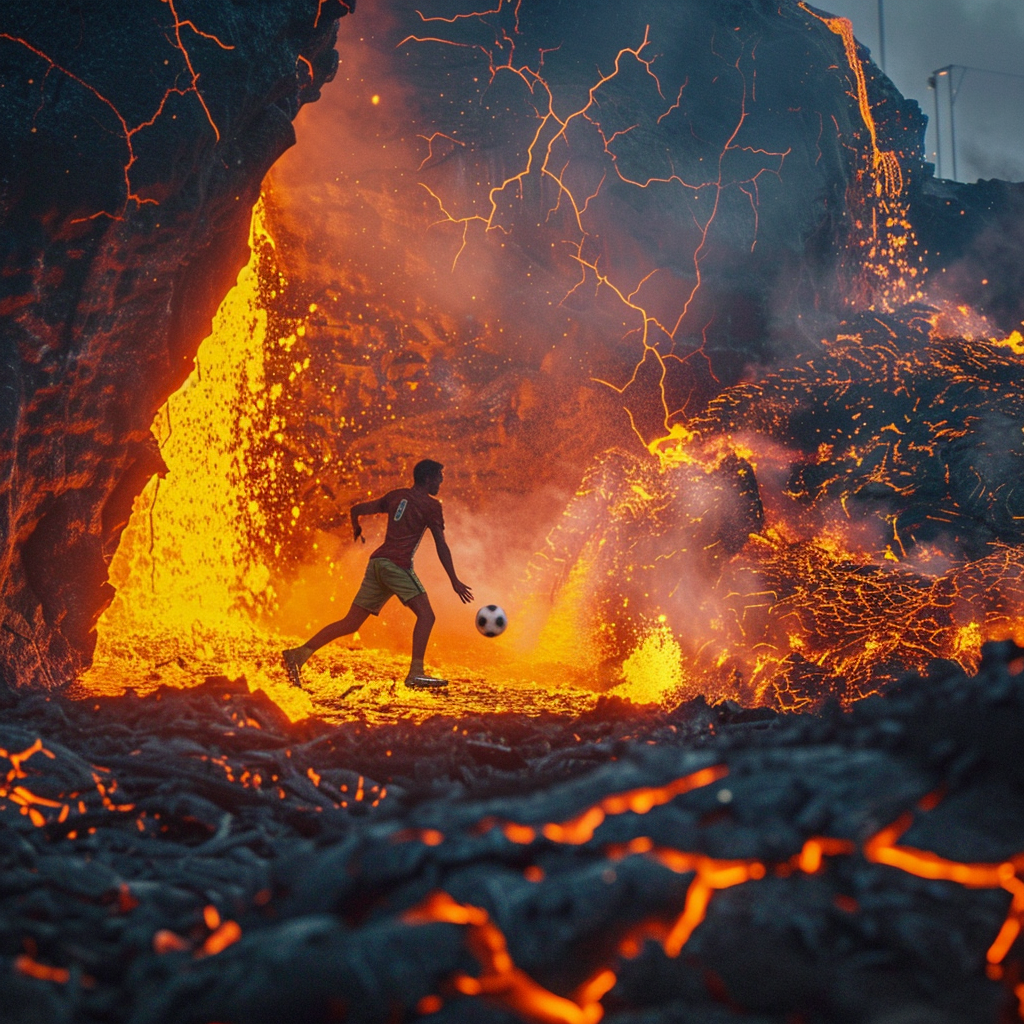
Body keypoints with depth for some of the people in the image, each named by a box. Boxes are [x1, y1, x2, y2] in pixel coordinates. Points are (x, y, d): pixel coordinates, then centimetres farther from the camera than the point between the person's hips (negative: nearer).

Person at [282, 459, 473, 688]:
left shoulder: (396, 496, 20)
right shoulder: (431, 505, 2)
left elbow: (356, 510, 23)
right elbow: (441, 545, -3)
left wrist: (357, 530, 44)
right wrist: (454, 581, -2)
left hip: (377, 562, 7)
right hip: (397, 564, -7)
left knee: (351, 623, 7)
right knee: (425, 615, -9)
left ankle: (299, 654, -1)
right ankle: (415, 673, -23)